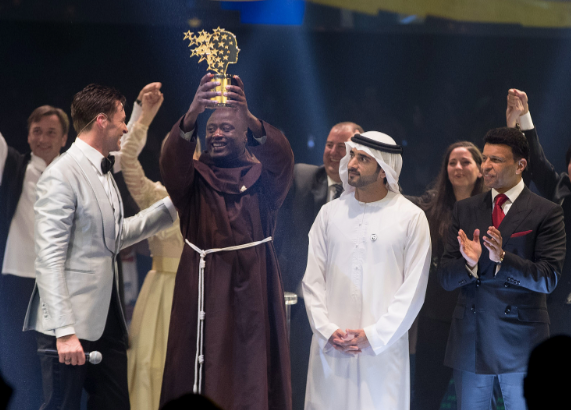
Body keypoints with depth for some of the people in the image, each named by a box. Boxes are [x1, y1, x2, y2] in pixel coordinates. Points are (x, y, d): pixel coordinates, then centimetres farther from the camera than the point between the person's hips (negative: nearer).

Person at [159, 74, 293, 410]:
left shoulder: (263, 177, 7)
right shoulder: (195, 177, 8)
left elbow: (281, 157, -15)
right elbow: (173, 161, -14)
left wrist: (251, 118, -34)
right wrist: (192, 115, -34)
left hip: (252, 290, 0)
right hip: (203, 290, 0)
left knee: (251, 380, -3)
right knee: (201, 378, -3)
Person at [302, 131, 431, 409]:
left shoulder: (411, 217, 1)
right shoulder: (330, 213, 10)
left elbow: (413, 289, -2)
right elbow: (312, 279, 8)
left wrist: (374, 335, -9)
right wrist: (326, 331, -5)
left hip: (384, 347, -2)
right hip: (330, 348, 2)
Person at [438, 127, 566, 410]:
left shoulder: (546, 213, -2)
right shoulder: (464, 210, 9)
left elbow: (549, 279, -11)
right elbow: (445, 278, 5)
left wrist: (502, 258, -25)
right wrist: (469, 263, -18)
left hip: (521, 342, -3)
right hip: (470, 341, 3)